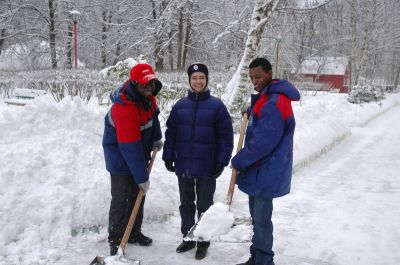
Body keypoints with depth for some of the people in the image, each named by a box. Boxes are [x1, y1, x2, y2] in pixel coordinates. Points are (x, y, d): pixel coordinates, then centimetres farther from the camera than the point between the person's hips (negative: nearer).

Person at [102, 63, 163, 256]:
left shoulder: (147, 97, -8)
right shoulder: (124, 109, -34)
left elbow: (153, 114, 17)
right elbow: (130, 148, -32)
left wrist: (156, 138, 12)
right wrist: (142, 177, -27)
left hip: (139, 155, 8)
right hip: (121, 158, -8)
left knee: (138, 196, 16)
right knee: (120, 200, -1)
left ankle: (134, 233, 30)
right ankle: (115, 240, 14)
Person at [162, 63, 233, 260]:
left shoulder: (216, 106, -5)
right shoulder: (180, 106, 4)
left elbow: (226, 135, -6)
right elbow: (170, 133, 8)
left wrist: (222, 161, -10)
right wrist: (168, 156, 3)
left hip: (207, 166, -3)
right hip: (183, 165, 3)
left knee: (204, 206, 9)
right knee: (186, 204, 16)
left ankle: (203, 242, 23)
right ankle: (187, 238, 31)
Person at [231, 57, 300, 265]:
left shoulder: (275, 103, -22)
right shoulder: (265, 98, 11)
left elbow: (263, 142, -25)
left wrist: (239, 161, -15)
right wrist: (252, 113, 10)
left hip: (266, 173, -10)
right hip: (258, 169, 10)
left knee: (261, 219, -1)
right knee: (257, 216, 18)